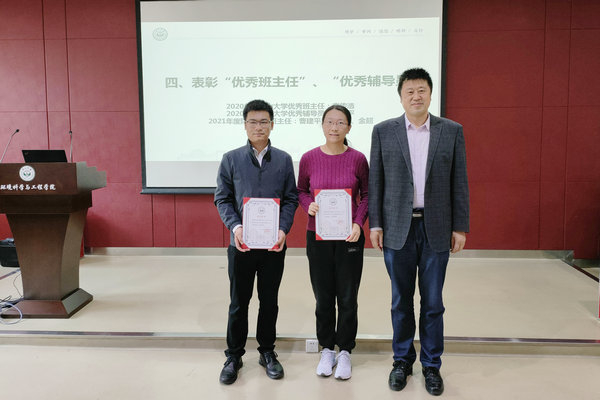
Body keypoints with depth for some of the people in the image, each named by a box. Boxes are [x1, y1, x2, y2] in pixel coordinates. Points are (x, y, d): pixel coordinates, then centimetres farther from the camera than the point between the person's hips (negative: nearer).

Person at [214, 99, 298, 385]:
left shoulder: (283, 160, 4)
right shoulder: (231, 159, 1)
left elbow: (291, 199, 3)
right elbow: (222, 199, 1)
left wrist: (283, 229, -11)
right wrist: (235, 226, -15)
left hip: (273, 243, 1)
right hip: (241, 243, -1)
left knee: (269, 301, 13)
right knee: (238, 302, 9)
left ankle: (267, 352, 30)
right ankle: (234, 356, 26)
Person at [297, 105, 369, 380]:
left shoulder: (357, 159, -4)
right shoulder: (309, 158, -3)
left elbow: (366, 194, 5)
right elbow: (301, 190, 10)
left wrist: (359, 222, -9)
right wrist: (309, 204, -11)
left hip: (349, 237, -1)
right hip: (317, 237, 1)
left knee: (348, 297, 7)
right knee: (323, 297, 11)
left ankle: (345, 351, 26)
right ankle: (327, 349, 30)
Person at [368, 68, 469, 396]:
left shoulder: (452, 131, 3)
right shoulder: (383, 131, 3)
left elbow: (459, 183, 3)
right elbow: (375, 181, 3)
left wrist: (460, 227, 0)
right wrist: (374, 224, -2)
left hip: (436, 230, 0)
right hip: (397, 229, 0)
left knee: (432, 302, 9)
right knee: (401, 301, 11)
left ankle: (432, 365, 26)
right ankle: (402, 361, 29)